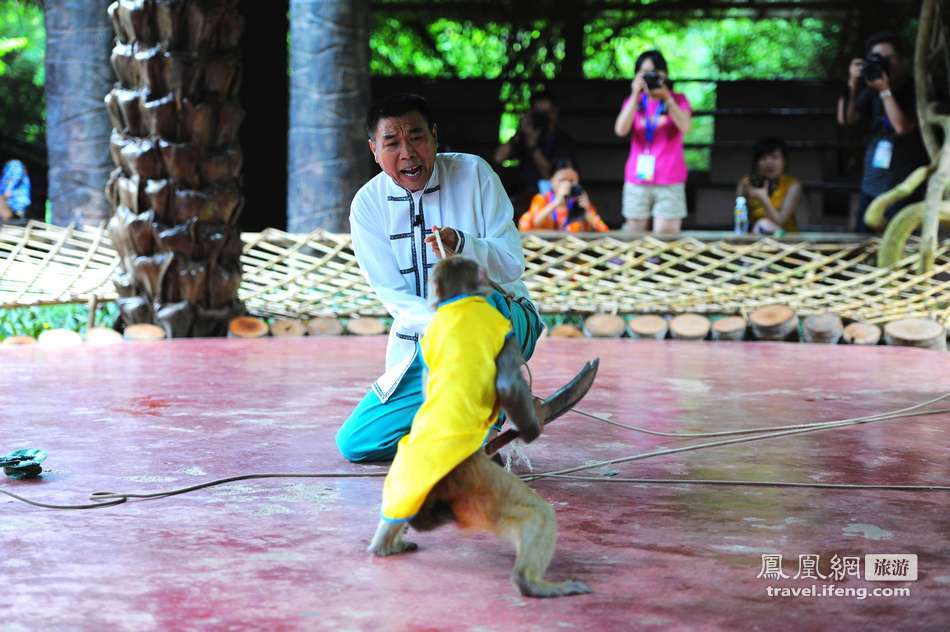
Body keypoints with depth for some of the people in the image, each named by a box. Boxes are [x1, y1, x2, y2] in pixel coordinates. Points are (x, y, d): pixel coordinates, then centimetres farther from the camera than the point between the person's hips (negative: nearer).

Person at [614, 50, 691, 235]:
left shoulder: (678, 100, 7)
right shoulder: (634, 101, 11)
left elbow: (684, 127, -12)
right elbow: (620, 130, -6)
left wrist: (667, 97, -20)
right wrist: (635, 96, -13)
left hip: (669, 182, -2)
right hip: (637, 180, 2)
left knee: (665, 237, -9)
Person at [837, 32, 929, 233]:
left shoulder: (915, 89, -7)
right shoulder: (872, 90, 9)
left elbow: (902, 126, -16)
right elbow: (845, 119, 4)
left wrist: (885, 91, -17)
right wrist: (853, 84, -8)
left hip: (903, 188, -6)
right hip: (871, 186, 6)